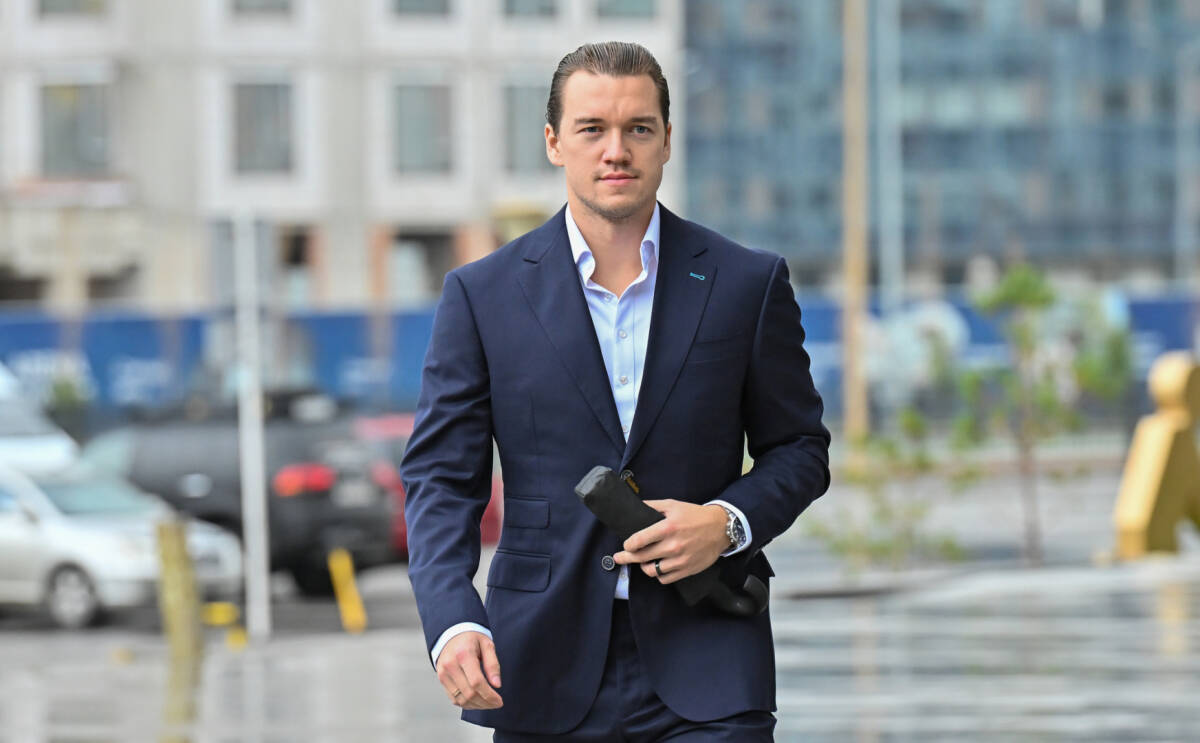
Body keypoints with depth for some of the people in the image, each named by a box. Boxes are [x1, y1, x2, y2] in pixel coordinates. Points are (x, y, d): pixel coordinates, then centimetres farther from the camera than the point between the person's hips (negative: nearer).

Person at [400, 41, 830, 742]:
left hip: (703, 665, -1)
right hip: (546, 675, 1)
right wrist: (452, 622, -14)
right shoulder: (483, 294, 4)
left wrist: (729, 522, -9)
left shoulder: (748, 283, 5)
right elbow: (441, 477, 3)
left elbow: (800, 448, 12)